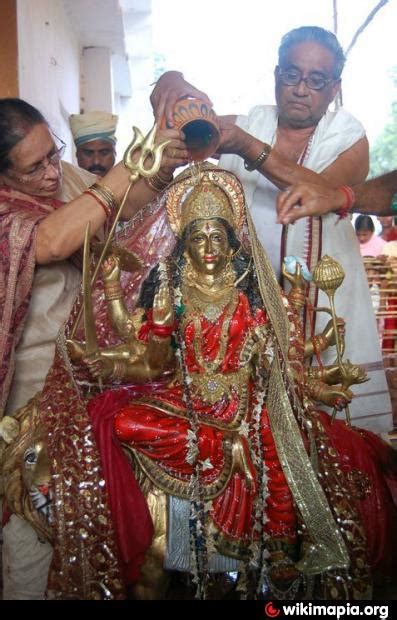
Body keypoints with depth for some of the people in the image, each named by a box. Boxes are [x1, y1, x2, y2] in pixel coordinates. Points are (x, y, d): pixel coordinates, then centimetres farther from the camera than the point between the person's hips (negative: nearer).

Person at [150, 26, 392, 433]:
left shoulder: (348, 136, 5)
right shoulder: (246, 124, 9)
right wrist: (171, 82, -18)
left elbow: (326, 192, -16)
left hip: (324, 293, 0)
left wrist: (250, 148, -26)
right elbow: (169, 117, 5)